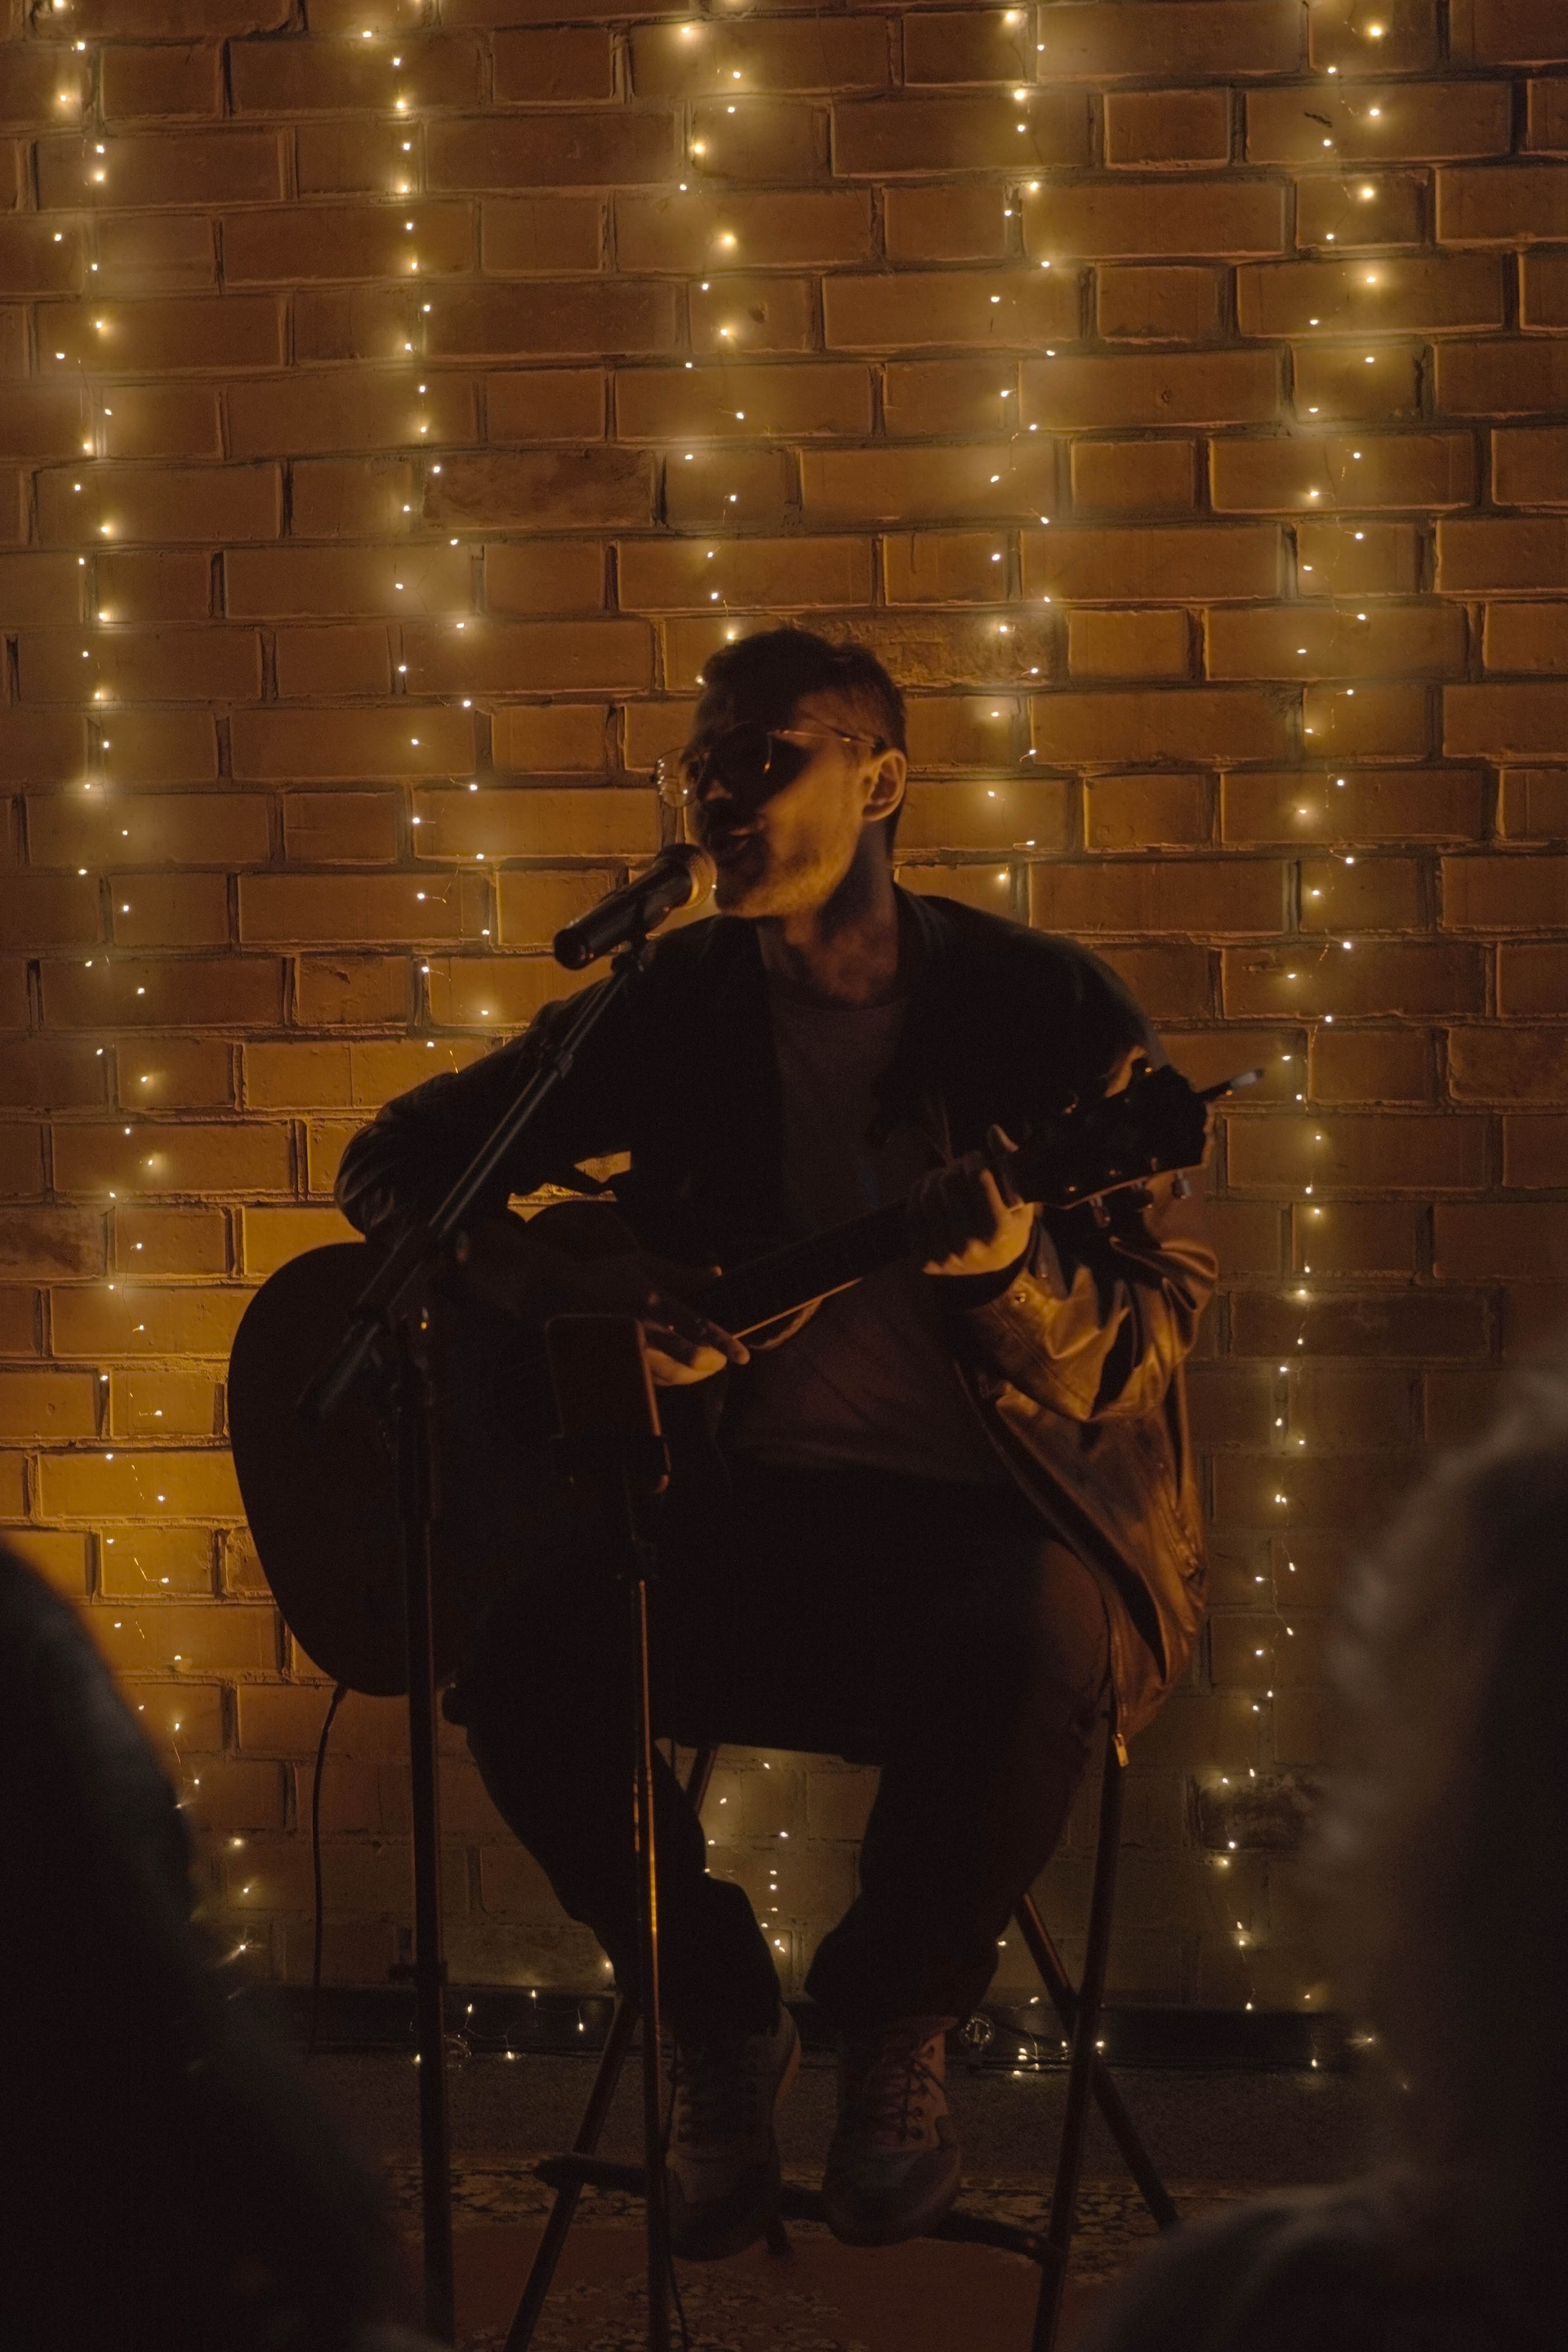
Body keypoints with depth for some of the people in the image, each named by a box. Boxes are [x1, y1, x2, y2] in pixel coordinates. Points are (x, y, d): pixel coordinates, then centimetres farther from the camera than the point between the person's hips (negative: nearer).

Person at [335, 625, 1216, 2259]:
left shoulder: (1050, 1014, -2)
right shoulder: (673, 1010, 6)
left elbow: (1142, 1357, -5)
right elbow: (393, 1162, 11)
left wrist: (1005, 1264, -28)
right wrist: (573, 1276, -9)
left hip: (983, 1519, -2)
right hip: (749, 1505, 3)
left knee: (1028, 1641, -37)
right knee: (521, 1646, -27)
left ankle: (894, 2021, -4)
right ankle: (720, 2019, 1)